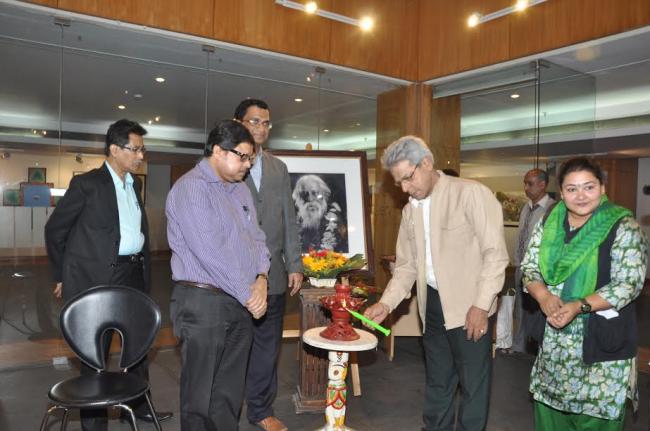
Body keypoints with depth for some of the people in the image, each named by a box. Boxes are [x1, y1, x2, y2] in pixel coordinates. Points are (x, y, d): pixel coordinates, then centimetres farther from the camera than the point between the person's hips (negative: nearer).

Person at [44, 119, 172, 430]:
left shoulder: (134, 184, 10)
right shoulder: (86, 183, -9)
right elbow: (55, 230, -3)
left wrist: (144, 270, 10)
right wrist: (63, 276, 1)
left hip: (133, 275, 7)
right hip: (97, 278, -6)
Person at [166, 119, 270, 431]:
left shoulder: (240, 189, 13)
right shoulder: (191, 188, -13)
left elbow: (256, 238, 12)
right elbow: (212, 252, -20)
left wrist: (261, 280, -6)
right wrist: (248, 295, -15)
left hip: (242, 303, 7)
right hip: (203, 301, -7)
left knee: (230, 391, 17)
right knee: (200, 393, 8)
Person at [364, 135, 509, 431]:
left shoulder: (471, 193, -10)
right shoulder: (410, 209, 10)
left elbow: (495, 253, -13)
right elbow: (406, 265, 12)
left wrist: (481, 305, -17)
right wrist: (387, 303, -1)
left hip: (468, 306, -6)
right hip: (432, 304, 6)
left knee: (473, 382, 6)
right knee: (437, 380, 19)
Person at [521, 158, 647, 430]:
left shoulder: (624, 228, -9)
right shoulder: (548, 223, 3)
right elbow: (529, 267, 4)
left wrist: (579, 306, -24)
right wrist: (544, 297, -15)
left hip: (602, 337, -4)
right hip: (554, 334, 4)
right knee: (549, 400, 14)